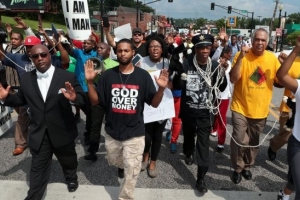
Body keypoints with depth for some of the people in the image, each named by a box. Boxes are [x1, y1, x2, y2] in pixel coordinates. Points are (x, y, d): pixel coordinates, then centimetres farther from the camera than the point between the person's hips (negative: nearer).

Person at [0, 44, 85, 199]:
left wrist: (74, 98, -39)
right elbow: (21, 99, 10)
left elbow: (82, 99, -15)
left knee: (68, 160, 25)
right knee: (38, 168, 15)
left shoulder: (67, 77, -13)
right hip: (38, 134, 1)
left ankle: (71, 178, 56)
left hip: (63, 132, -1)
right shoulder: (26, 79, -2)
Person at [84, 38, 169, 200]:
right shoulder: (108, 75, -5)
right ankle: (122, 165, 62)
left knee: (131, 171, 7)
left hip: (134, 133, -2)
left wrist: (161, 88, -25)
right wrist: (90, 82, -19)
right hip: (112, 131, 3)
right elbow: (95, 102, -4)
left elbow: (154, 103, -6)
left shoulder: (143, 75, -8)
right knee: (114, 162, 25)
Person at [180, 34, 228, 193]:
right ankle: (188, 153, 55)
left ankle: (201, 178, 10)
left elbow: (221, 89, -2)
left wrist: (222, 74, -18)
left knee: (203, 144, 0)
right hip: (188, 111, 0)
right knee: (188, 135, 23)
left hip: (205, 112, 0)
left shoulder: (215, 66, -7)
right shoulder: (186, 64, -13)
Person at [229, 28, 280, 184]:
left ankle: (247, 166, 41)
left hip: (260, 109, 4)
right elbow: (233, 79, -21)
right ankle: (237, 168, 20)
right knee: (239, 140, -7)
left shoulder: (272, 58, -2)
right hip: (241, 107, -3)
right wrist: (241, 57, -28)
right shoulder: (241, 55, -11)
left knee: (253, 142, 17)